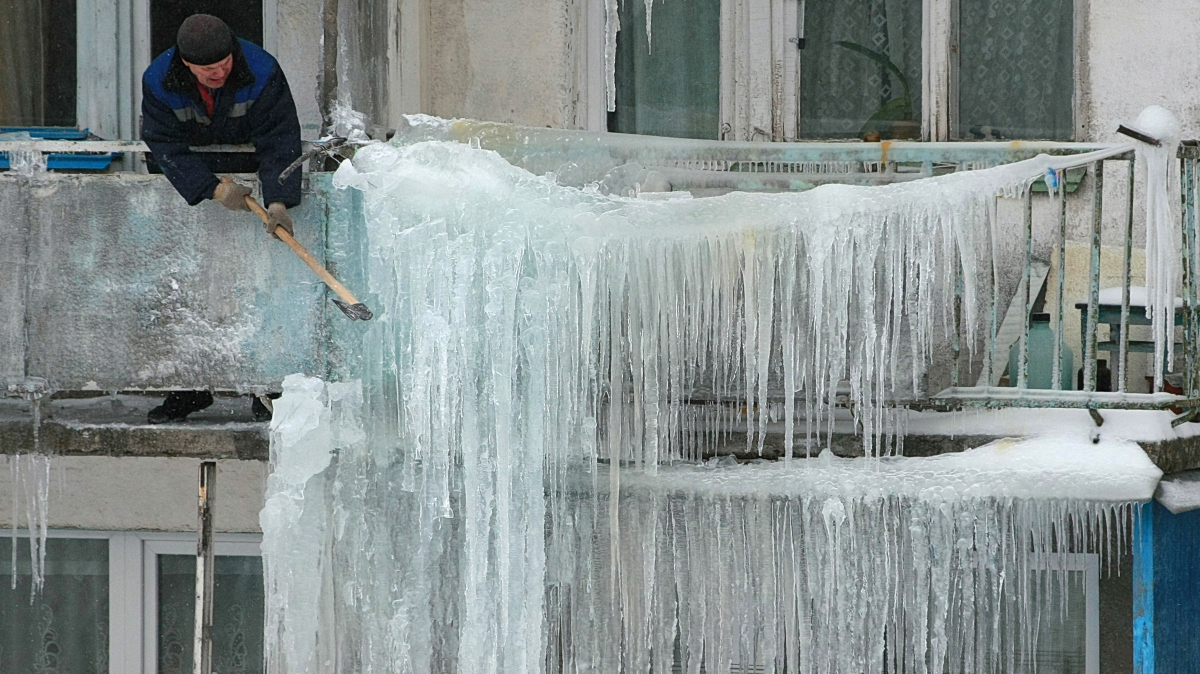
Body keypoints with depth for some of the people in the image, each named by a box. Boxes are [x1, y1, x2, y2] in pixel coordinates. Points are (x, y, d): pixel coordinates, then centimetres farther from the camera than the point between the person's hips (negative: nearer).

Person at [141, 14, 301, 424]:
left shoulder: (261, 72, -23)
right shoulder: (159, 82, -18)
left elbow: (279, 141, -23)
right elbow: (166, 146, -19)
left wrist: (278, 200, -36)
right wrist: (213, 189, -31)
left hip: (252, 177, -2)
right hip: (193, 187, 2)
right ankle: (191, 387, 6)